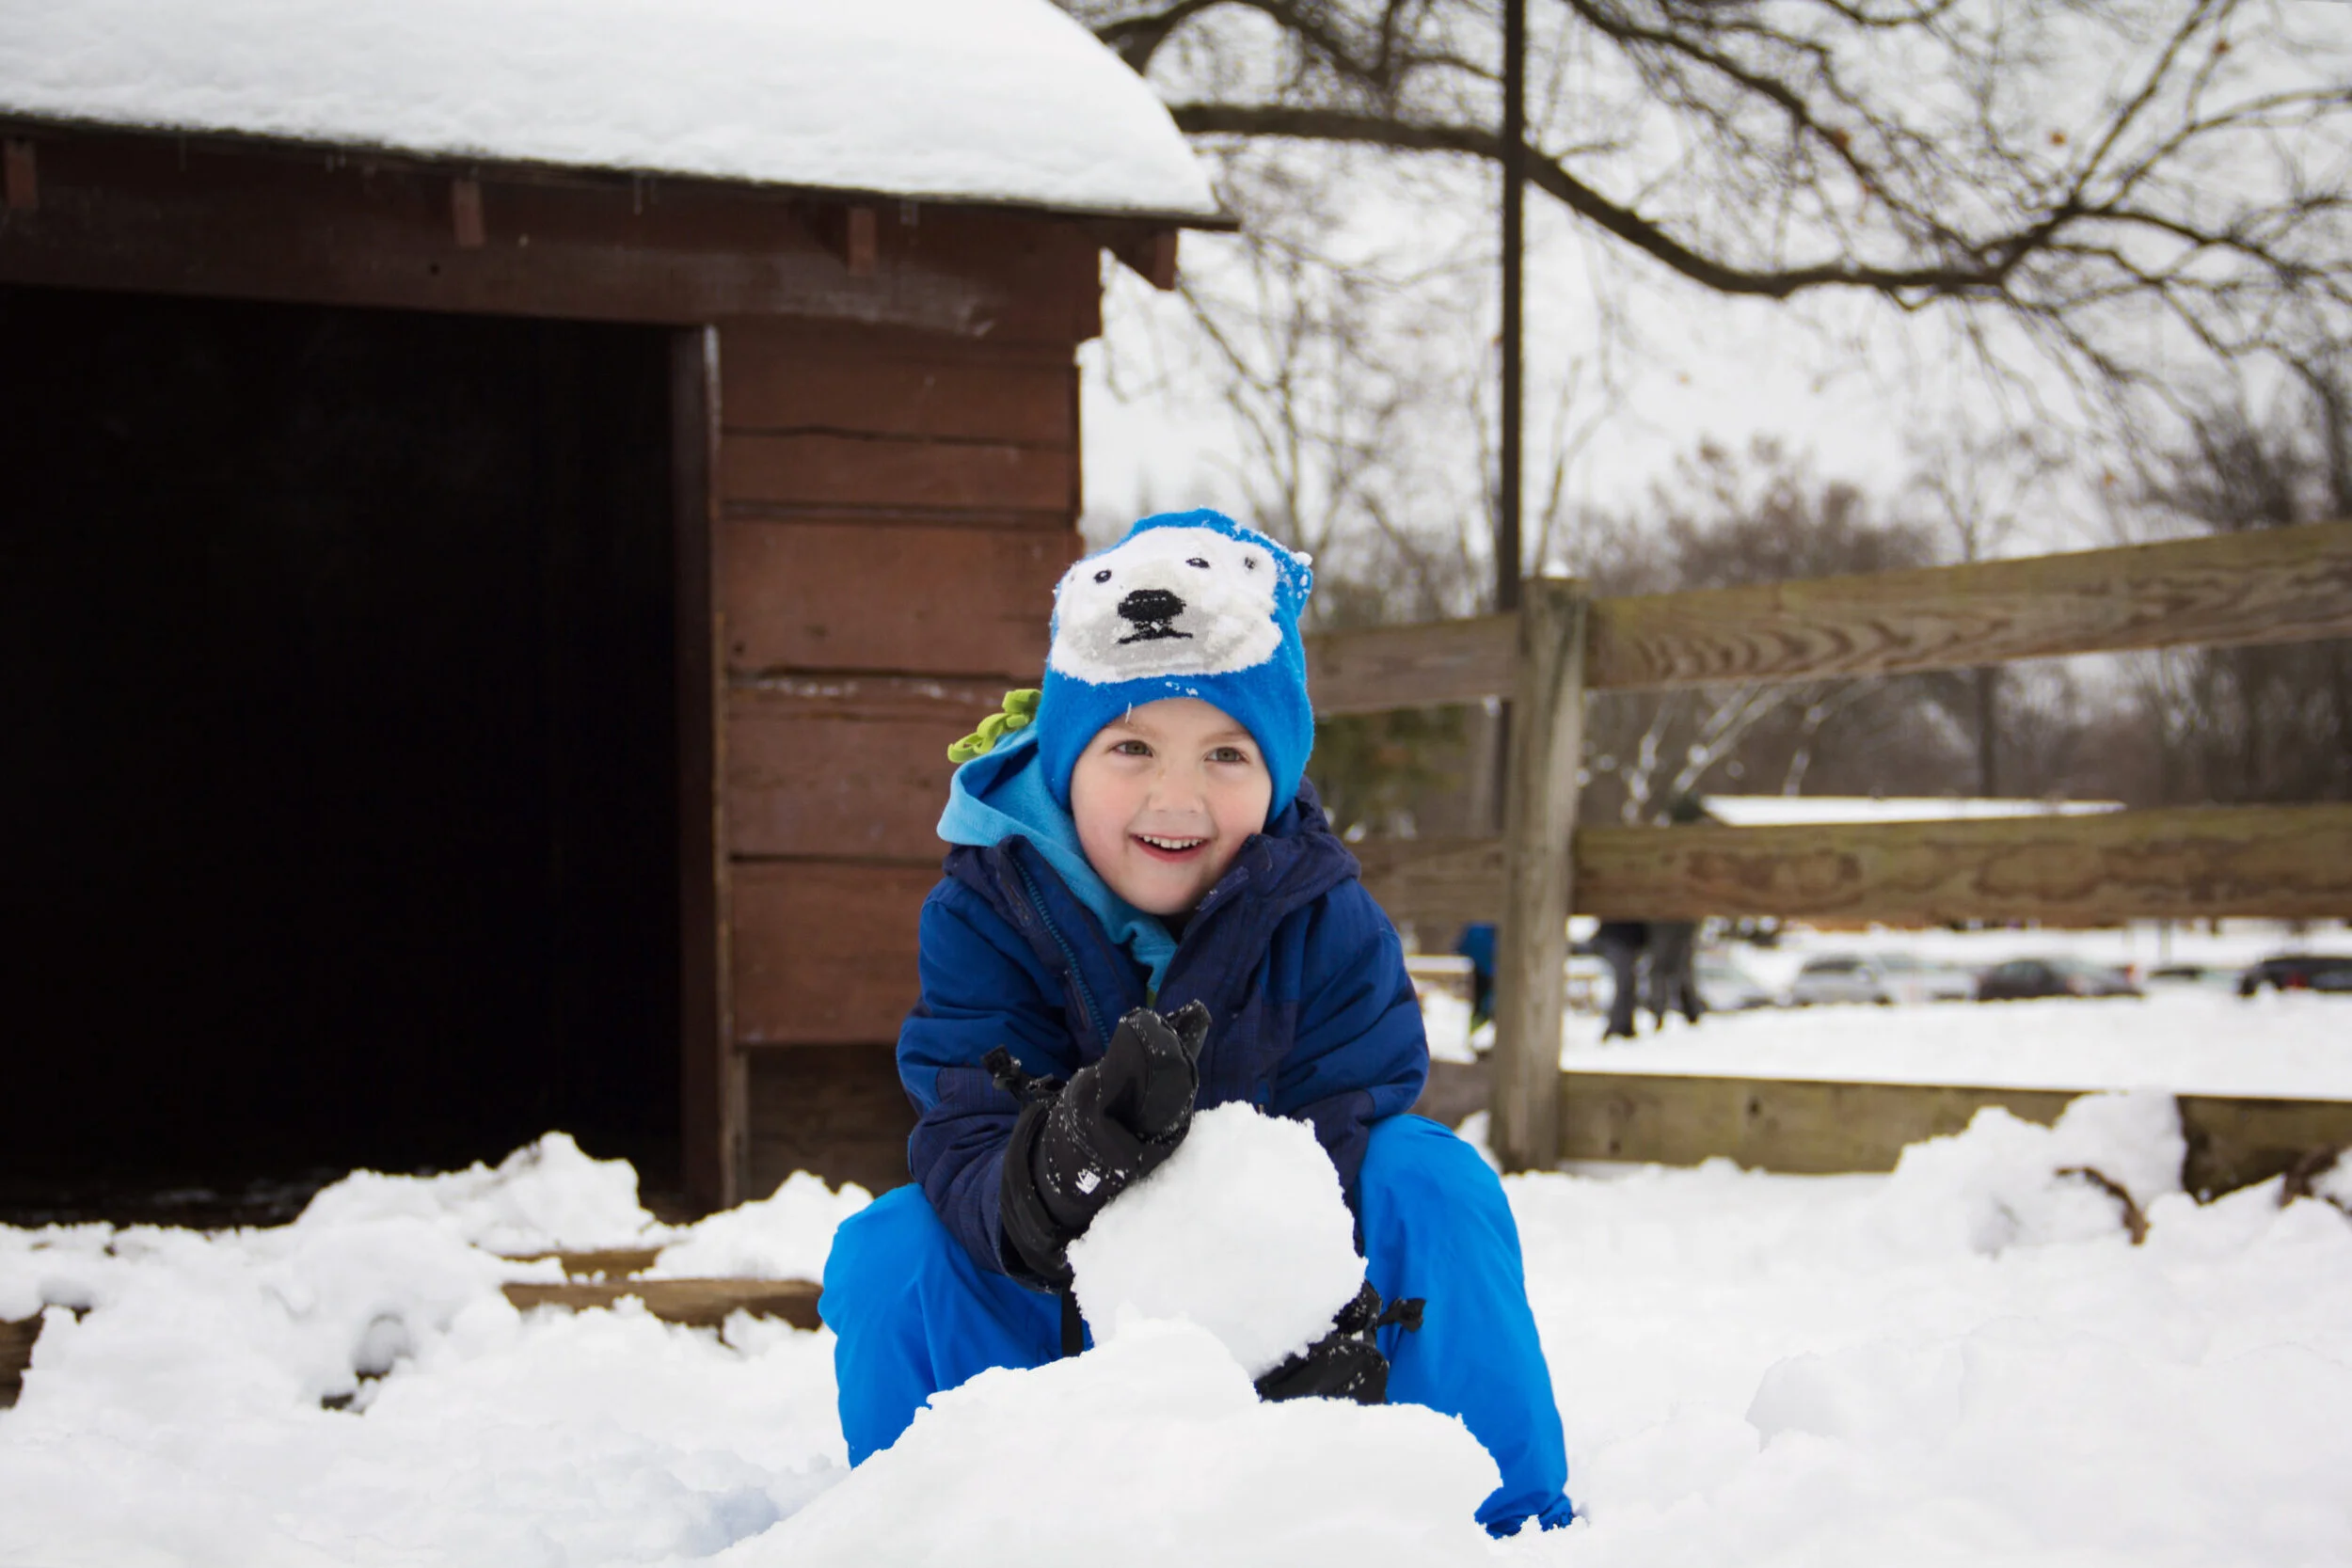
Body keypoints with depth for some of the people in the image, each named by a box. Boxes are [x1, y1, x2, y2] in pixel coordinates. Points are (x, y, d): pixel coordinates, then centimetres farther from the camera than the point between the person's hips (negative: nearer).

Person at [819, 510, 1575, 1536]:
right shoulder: (983, 915, -18)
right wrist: (1065, 1171, -53)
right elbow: (964, 1158, -28)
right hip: (1060, 1304, 0)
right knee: (887, 1250, -26)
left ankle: (1507, 1524, -12)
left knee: (1431, 1178, -25)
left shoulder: (1327, 923, -16)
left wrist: (1333, 1337, -41)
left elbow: (1342, 1148, -21)